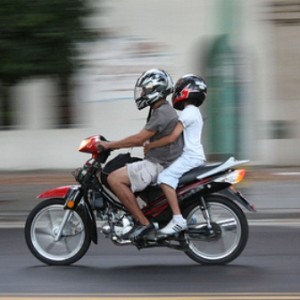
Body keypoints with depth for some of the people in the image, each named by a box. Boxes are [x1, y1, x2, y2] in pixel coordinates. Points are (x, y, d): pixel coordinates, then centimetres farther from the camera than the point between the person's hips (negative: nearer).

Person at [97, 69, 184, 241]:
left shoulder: (162, 113, -16)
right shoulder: (162, 110, 17)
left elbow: (139, 139, -22)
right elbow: (144, 140, 23)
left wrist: (110, 145, -15)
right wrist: (113, 145, 18)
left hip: (160, 165, -11)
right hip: (159, 162, 11)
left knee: (115, 179, -20)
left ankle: (143, 222, -20)